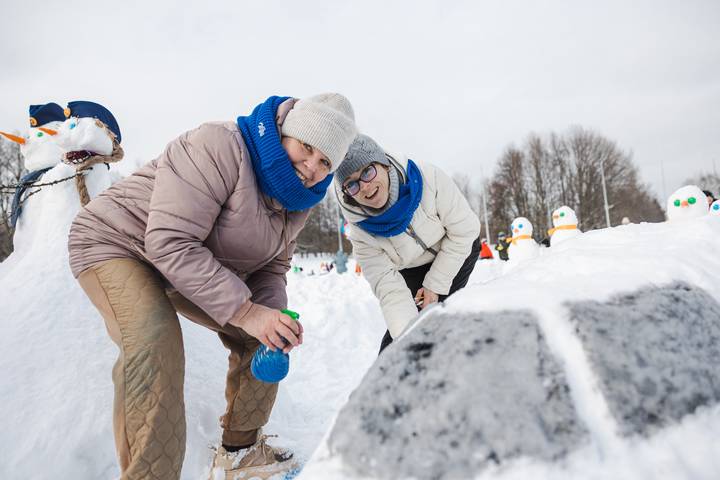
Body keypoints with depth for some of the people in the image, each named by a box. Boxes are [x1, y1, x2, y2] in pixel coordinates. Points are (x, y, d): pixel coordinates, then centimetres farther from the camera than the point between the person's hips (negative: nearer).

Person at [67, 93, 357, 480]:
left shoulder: (297, 199, -5)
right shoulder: (220, 146, -31)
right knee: (155, 345, -33)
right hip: (119, 242, -7)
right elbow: (171, 243, -36)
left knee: (258, 339, 4)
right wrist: (245, 310, -39)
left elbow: (270, 268, 0)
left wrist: (271, 316, -22)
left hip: (200, 269, 8)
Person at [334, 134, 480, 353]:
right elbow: (390, 289, -29)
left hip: (459, 251, -2)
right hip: (413, 272, 2)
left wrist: (436, 285, -19)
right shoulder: (361, 234, -27)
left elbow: (464, 230, -21)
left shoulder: (429, 178, -33)